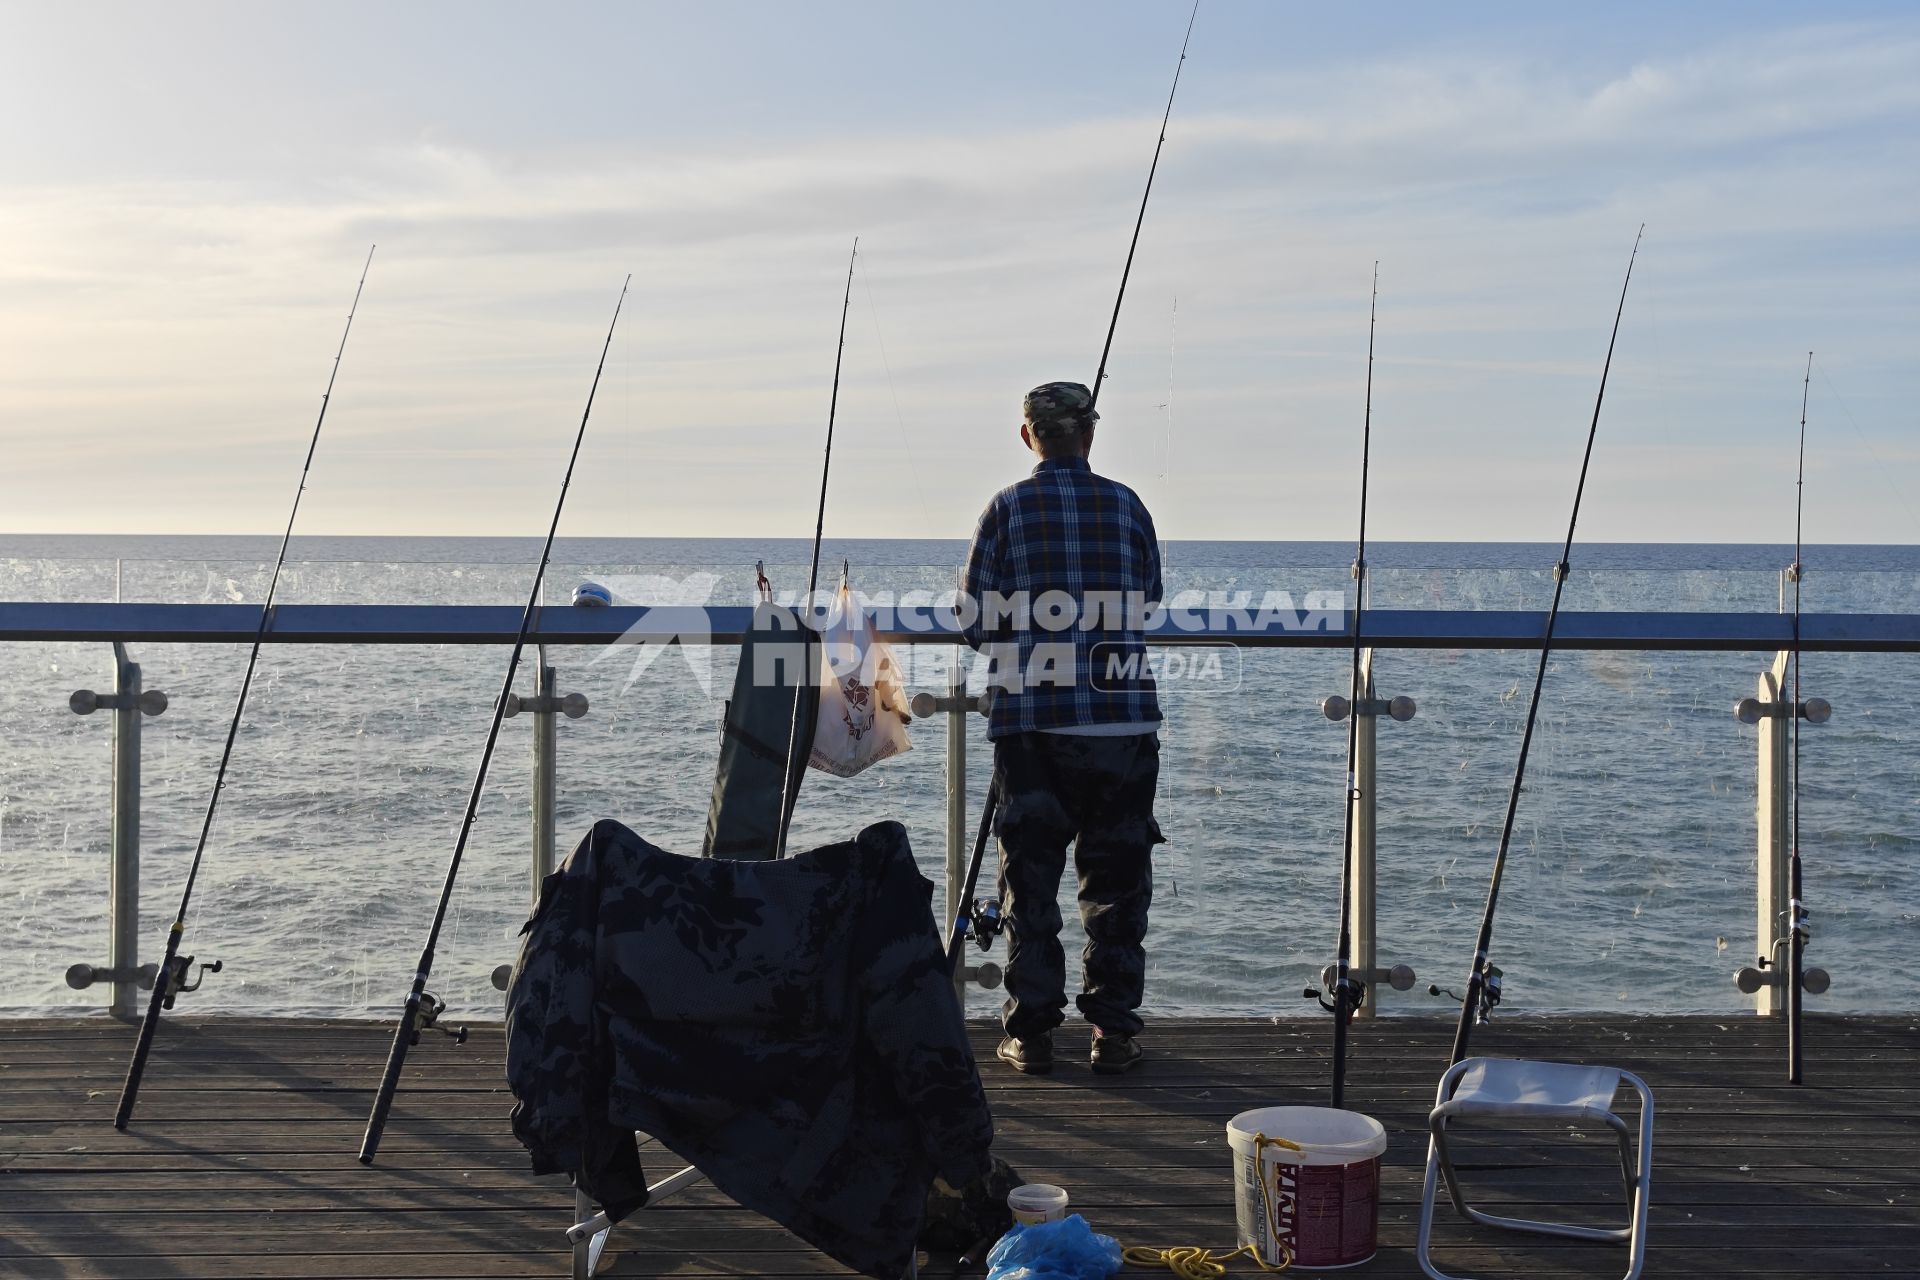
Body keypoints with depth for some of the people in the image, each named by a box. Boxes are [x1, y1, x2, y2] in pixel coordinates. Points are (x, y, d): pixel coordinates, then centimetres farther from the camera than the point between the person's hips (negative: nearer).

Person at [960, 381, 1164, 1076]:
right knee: (1117, 878, 8)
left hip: (1030, 716, -1)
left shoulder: (1007, 508, -1)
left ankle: (1031, 1031, 8)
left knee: (1030, 878, 7)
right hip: (1122, 718, 1)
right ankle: (1113, 1029, 10)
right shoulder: (1127, 506, 3)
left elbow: (975, 620, -1)